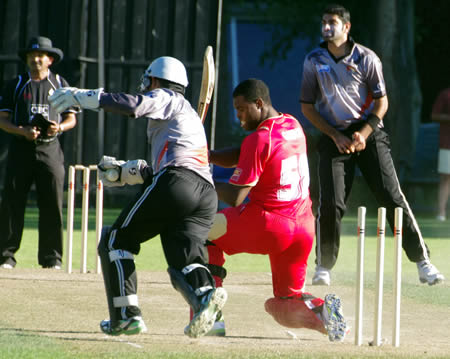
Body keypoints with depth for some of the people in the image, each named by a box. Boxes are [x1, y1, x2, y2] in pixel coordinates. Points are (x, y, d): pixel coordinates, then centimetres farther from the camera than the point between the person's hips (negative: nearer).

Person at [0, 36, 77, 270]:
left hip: (50, 150, 0)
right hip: (21, 148, 0)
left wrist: (59, 127, -10)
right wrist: (23, 131, -14)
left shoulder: (60, 84, 11)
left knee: (53, 204, -4)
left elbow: (71, 119, 12)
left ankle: (51, 257, 3)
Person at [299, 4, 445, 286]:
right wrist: (336, 136, -6)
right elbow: (307, 107, 4)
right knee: (330, 204, -9)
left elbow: (381, 102, 1)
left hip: (368, 133, -1)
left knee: (392, 197, -7)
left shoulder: (366, 58, -1)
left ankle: (423, 262, -5)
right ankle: (324, 267, 6)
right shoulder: (314, 61, 2)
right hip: (334, 136, 1)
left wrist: (364, 134, -13)